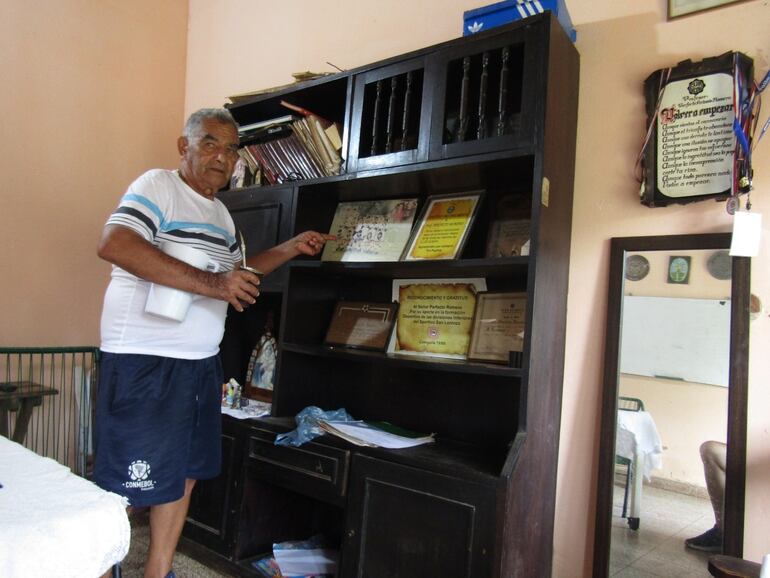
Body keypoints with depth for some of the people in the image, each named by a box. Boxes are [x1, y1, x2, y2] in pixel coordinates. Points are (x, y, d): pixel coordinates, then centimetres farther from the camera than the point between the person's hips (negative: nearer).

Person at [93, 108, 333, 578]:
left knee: (183, 473, 16)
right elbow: (114, 244, -25)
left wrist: (292, 248, 18)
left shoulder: (222, 215, 16)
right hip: (144, 362, -8)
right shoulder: (158, 185, -9)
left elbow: (237, 271, 28)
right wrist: (210, 283, -28)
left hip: (201, 363, 9)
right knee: (122, 486, 1)